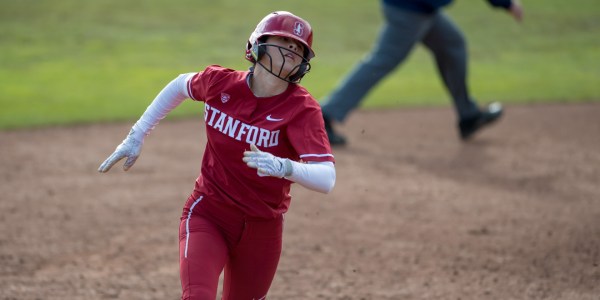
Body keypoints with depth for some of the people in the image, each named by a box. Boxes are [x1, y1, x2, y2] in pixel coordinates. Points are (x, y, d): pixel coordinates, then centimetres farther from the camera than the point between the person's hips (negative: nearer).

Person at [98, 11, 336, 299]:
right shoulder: (219, 82, -8)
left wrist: (283, 167, -47)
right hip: (207, 216, 0)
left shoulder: (302, 108, -16)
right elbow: (181, 85, 16)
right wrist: (137, 135, 16)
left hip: (262, 231, 0)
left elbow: (326, 179, -28)